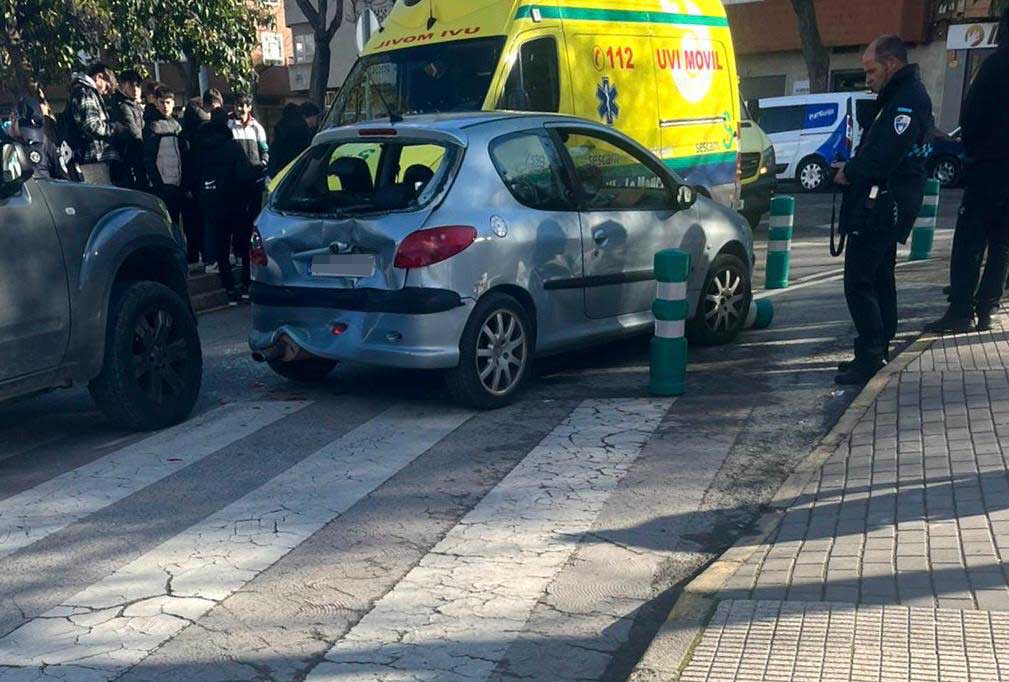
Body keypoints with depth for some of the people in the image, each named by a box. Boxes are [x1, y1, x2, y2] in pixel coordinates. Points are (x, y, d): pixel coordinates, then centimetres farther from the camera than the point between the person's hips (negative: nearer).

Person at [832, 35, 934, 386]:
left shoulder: (907, 100, -17)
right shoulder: (899, 97, 18)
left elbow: (884, 156, -24)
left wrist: (850, 173, -9)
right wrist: (852, 167, 4)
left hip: (879, 208, -11)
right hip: (886, 208, 11)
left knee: (858, 282, -9)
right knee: (879, 281, 16)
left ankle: (870, 358, -6)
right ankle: (877, 353, 26)